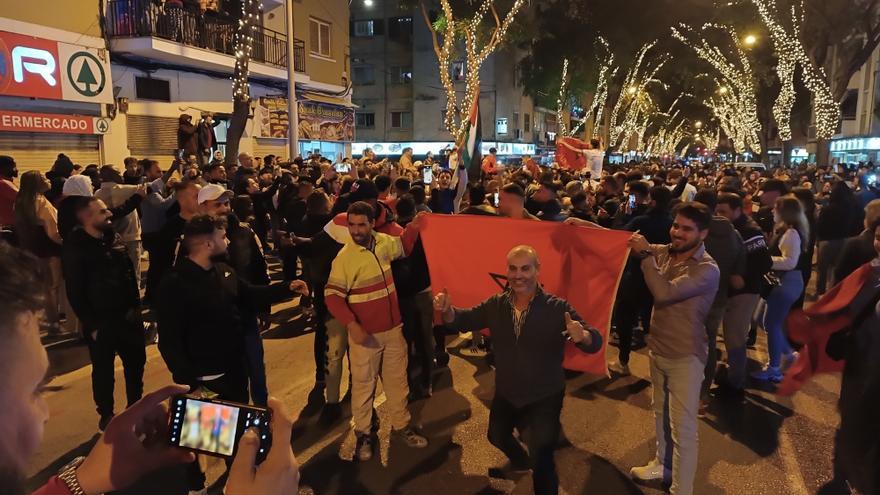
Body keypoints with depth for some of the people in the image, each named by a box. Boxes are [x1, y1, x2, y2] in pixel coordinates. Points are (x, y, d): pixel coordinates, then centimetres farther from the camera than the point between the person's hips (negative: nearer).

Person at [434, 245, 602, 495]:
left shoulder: (558, 308, -22)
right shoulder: (495, 304, -10)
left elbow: (595, 342, -27)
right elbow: (463, 320, 1)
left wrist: (582, 336, -52)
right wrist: (447, 310, -23)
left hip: (544, 398, -5)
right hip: (505, 394, 5)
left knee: (541, 462, -11)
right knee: (497, 436, 28)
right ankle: (520, 460, 62)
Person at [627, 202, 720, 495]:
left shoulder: (707, 270, -21)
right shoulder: (665, 252, -1)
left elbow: (664, 292, -31)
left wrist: (645, 255, -24)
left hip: (685, 357, -7)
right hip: (658, 349, 7)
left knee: (682, 427, 2)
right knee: (661, 414, 24)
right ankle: (662, 464, 44)